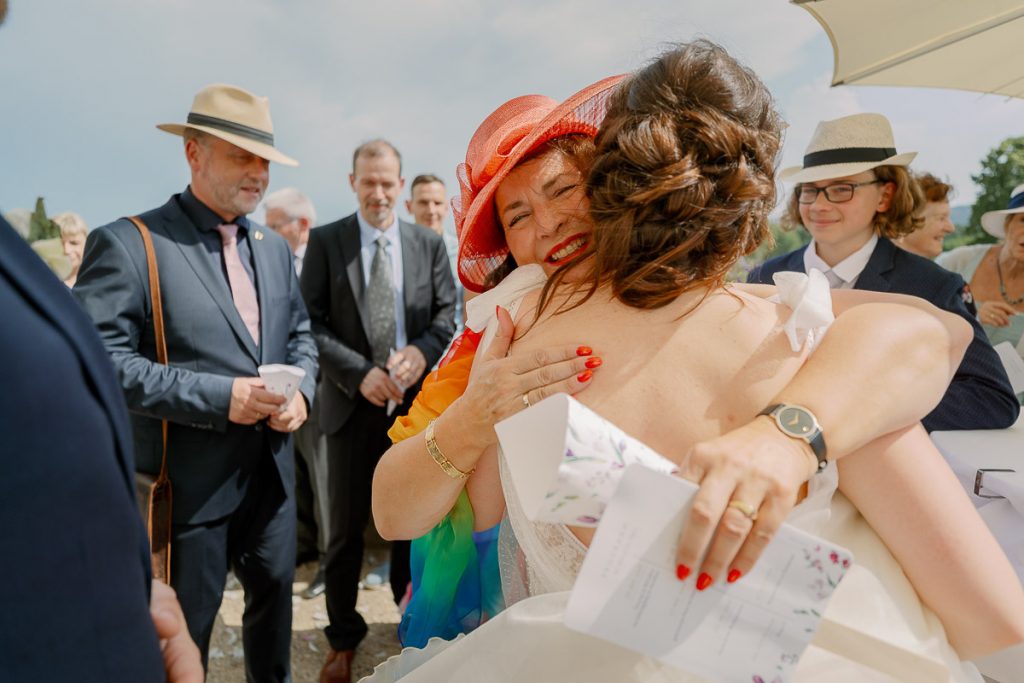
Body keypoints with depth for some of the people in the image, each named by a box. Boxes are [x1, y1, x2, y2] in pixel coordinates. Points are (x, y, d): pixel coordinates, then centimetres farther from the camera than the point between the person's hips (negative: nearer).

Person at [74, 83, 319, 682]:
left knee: (275, 597, 24)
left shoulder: (274, 247, 9)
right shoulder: (128, 244, -12)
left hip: (273, 470, 6)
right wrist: (218, 397, -23)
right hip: (189, 482, -6)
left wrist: (301, 392, -6)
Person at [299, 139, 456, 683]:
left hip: (417, 399, 2)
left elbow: (447, 313, 3)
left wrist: (422, 352, -17)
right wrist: (360, 373, -18)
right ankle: (343, 637, 32)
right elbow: (313, 324, -6)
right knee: (347, 526, 11)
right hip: (354, 403, -1)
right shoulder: (325, 241, -1)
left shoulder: (429, 244, 4)